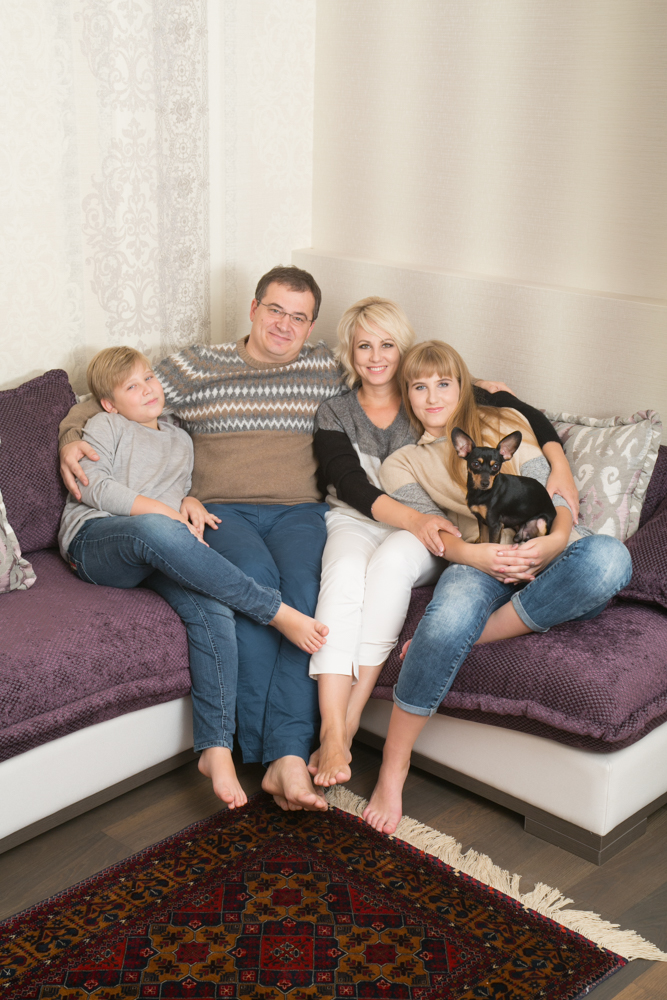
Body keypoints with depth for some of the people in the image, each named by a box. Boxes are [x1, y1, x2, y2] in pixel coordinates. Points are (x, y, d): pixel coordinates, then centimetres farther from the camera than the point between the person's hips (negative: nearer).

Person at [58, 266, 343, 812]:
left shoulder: (327, 369, 18)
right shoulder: (198, 366, 15)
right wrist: (72, 437, -1)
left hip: (299, 511, 1)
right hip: (222, 510, -1)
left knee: (304, 583, -32)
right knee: (255, 574, -34)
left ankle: (289, 757, -37)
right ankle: (267, 746, -26)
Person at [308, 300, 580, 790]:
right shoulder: (334, 413, 9)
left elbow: (519, 411, 8)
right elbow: (350, 485, -7)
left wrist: (558, 462, -9)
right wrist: (411, 518, -24)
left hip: (424, 532, 0)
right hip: (354, 521, 1)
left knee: (391, 559, -36)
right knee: (345, 570, -35)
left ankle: (349, 718, -36)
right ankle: (332, 734, -44)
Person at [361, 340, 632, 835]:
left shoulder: (506, 426, 17)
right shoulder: (401, 464, 16)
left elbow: (555, 499, 7)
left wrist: (551, 543, -17)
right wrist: (475, 554, -24)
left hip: (550, 554, 1)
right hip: (481, 561, -1)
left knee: (608, 556, -37)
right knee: (453, 611, -39)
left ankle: (472, 635, -29)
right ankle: (394, 764, -27)